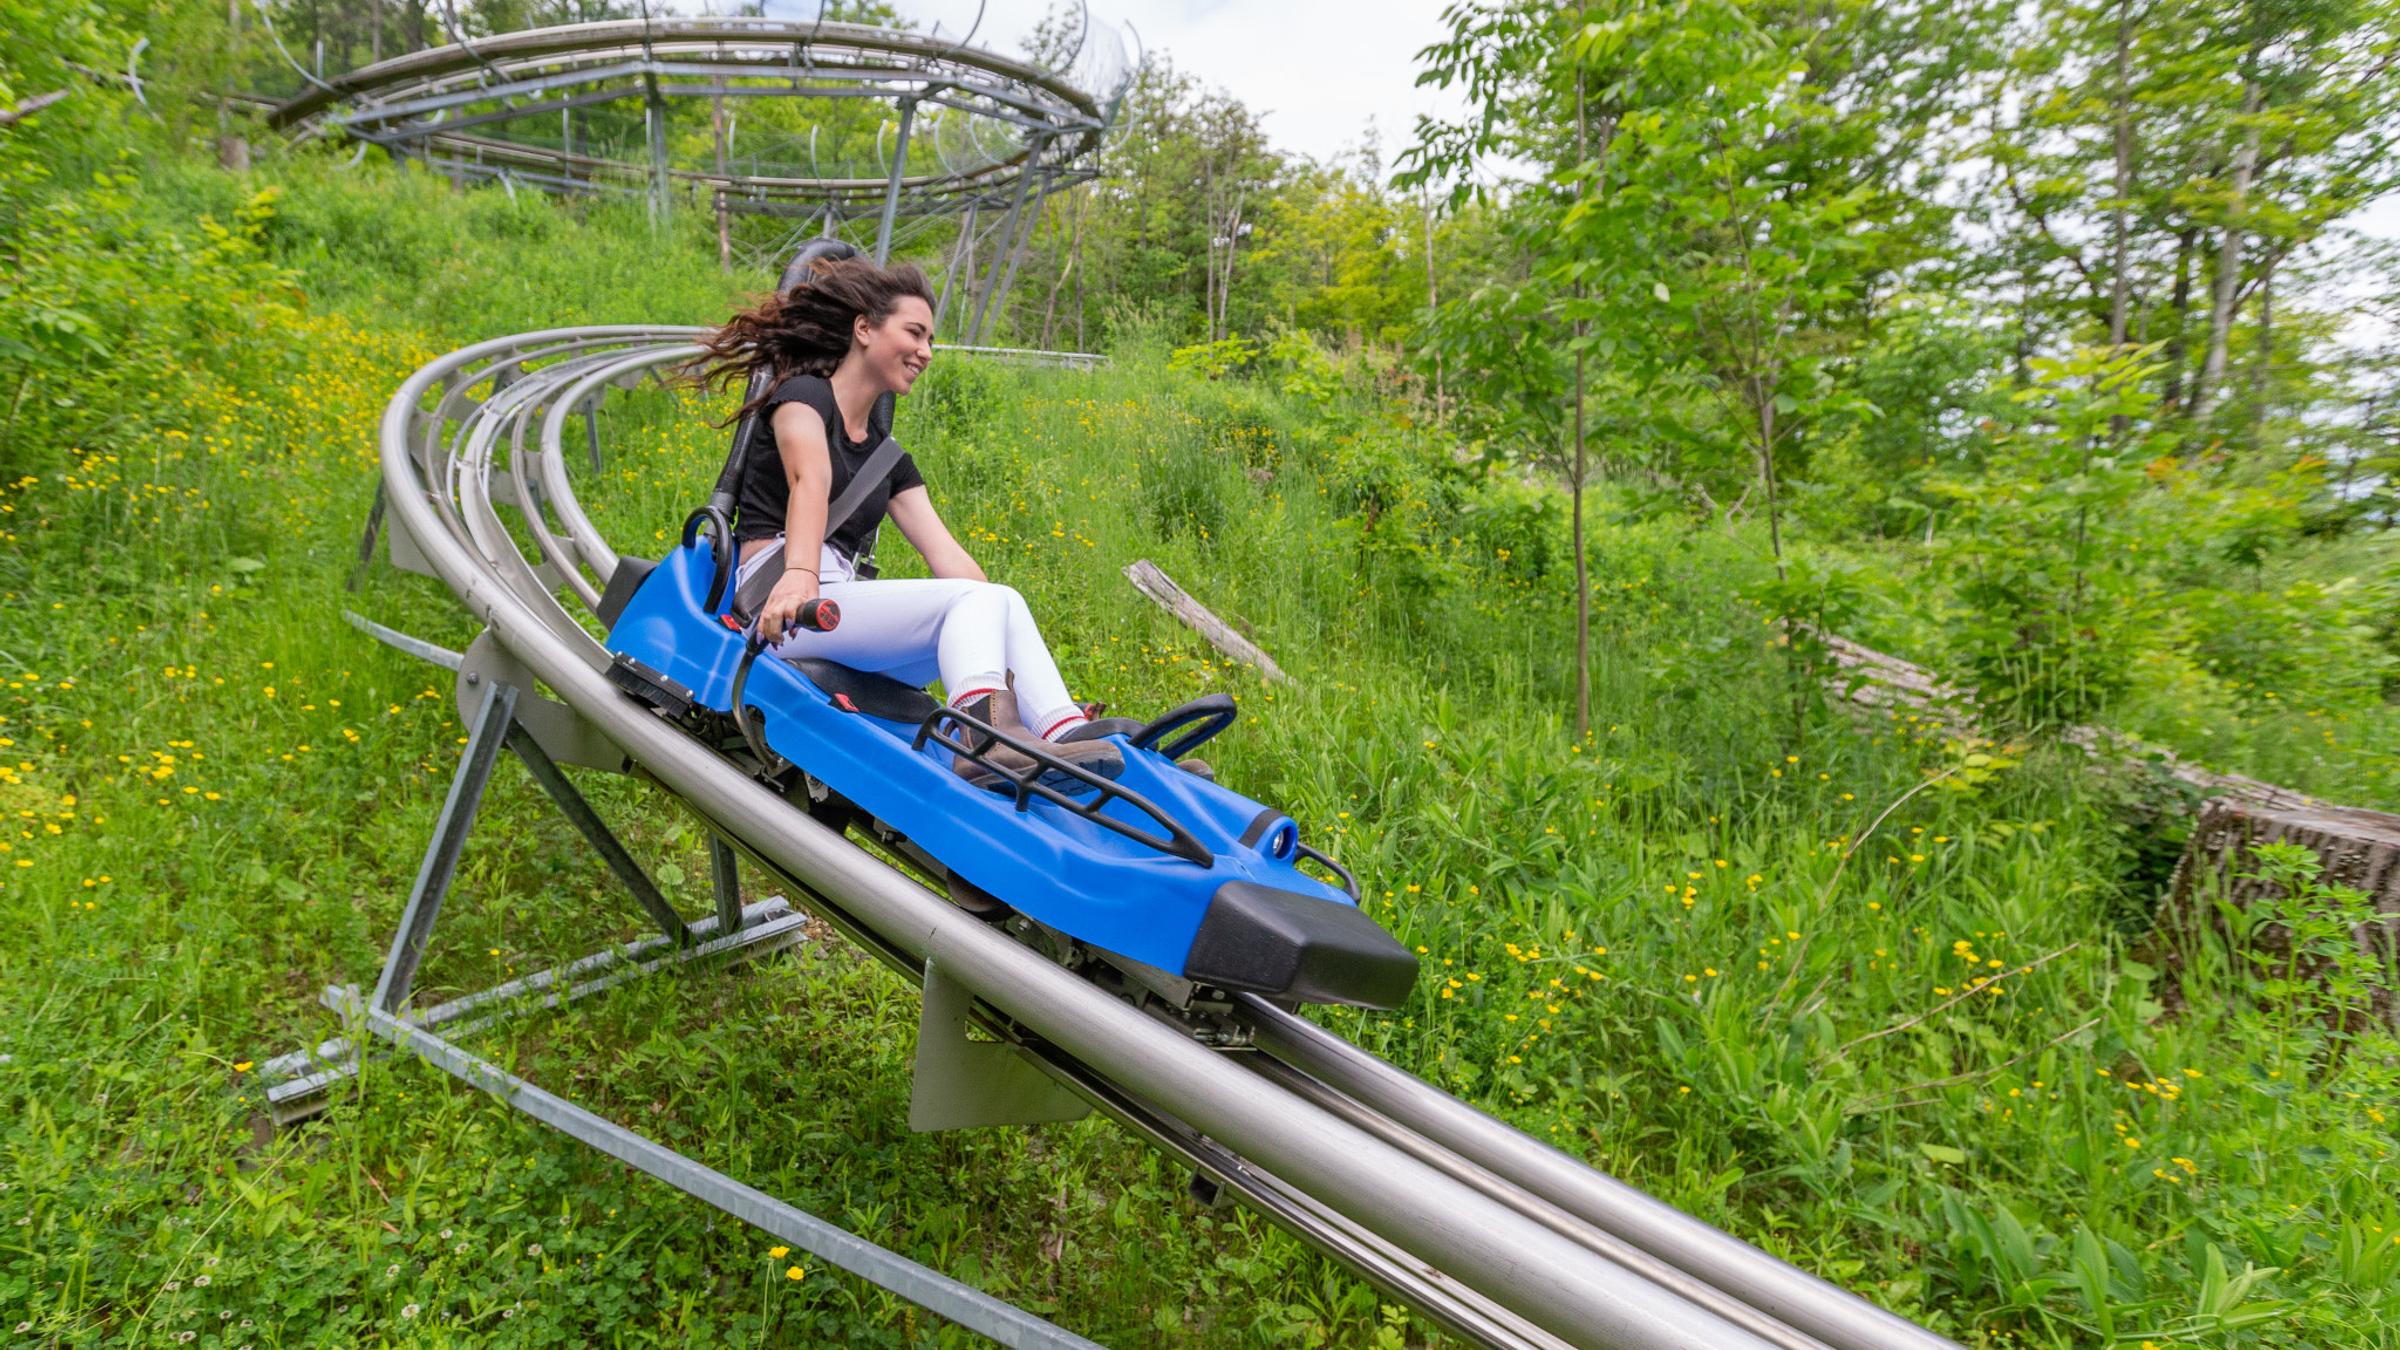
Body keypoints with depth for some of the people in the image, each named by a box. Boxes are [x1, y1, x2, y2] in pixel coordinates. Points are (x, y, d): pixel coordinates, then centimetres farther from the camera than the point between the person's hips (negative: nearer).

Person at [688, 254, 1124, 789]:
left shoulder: (886, 455, 23)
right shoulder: (801, 395, 3)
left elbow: (946, 554, 13)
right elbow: (810, 482, -21)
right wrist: (799, 575, -40)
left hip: (844, 604, 7)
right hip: (785, 609, -7)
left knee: (1003, 605, -14)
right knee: (977, 599, -24)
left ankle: (1068, 735, -34)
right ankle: (980, 742, -48)